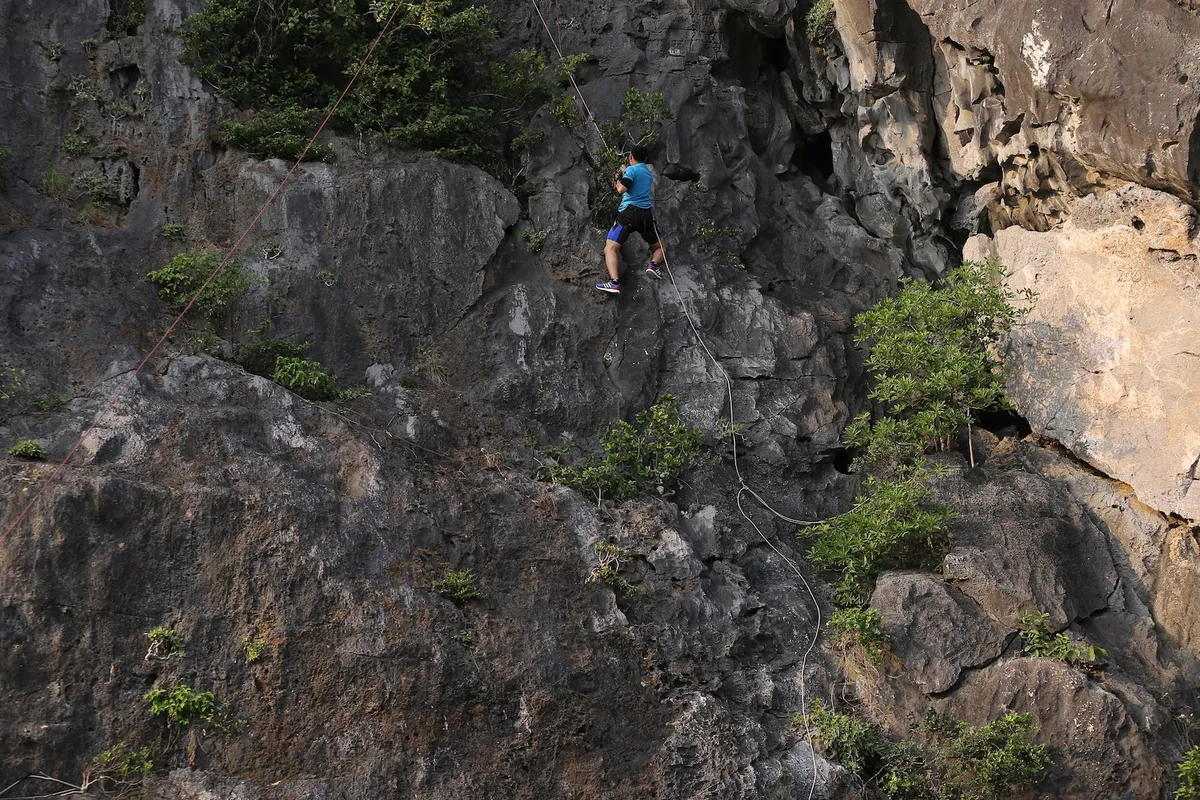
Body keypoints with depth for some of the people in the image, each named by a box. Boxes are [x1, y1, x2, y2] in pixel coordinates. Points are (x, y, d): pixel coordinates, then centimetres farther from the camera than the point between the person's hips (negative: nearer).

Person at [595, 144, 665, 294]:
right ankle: (653, 264, -10)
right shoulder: (649, 172, 20)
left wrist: (618, 179, 6)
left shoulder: (632, 170, -2)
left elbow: (621, 190, -14)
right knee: (658, 247, 24)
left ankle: (614, 282, -33)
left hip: (629, 212, -6)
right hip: (647, 214, 6)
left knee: (610, 248, -11)